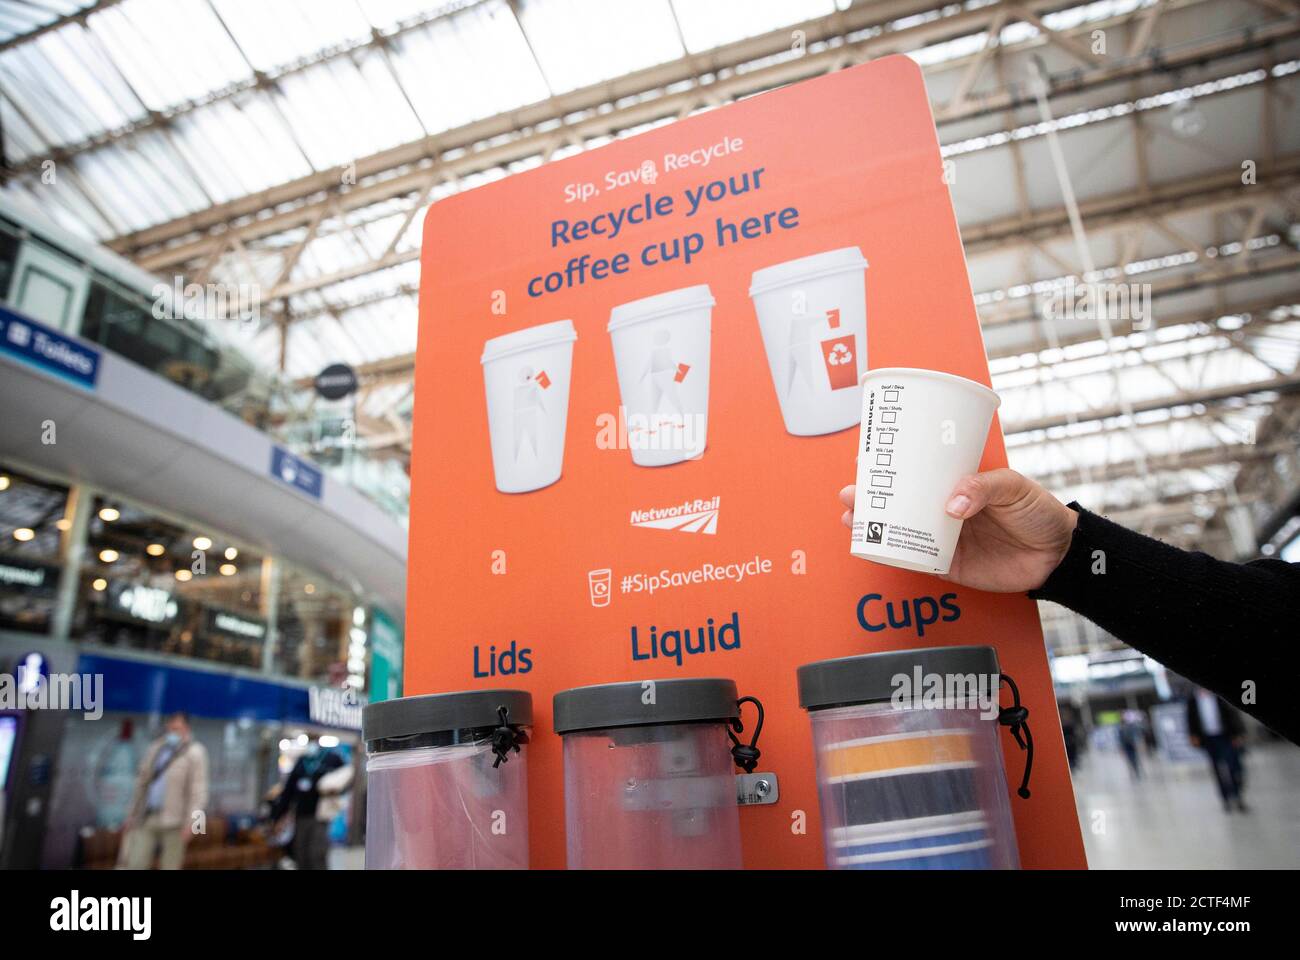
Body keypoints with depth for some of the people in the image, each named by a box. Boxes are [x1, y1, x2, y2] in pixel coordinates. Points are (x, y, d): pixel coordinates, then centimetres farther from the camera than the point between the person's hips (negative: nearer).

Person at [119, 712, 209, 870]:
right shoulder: (155, 748, 10)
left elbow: (199, 790, -12)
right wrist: (131, 815, 15)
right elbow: (141, 783, 17)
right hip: (148, 819, 5)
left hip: (175, 821, -4)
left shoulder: (195, 752, -6)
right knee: (135, 865, -2)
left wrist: (191, 822, -19)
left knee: (170, 867, 1)